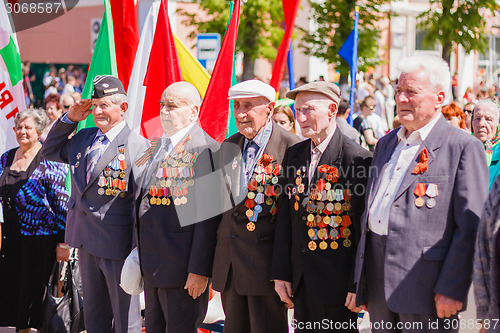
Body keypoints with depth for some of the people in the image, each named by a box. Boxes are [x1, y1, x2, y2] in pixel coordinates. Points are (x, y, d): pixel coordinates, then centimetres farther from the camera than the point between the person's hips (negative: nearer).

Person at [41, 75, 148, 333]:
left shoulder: (137, 145, -12)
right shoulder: (83, 138, 9)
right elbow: (50, 152, 23)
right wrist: (69, 118, 8)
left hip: (118, 242, -7)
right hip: (86, 242, 7)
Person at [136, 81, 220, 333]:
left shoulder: (205, 150, -15)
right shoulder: (158, 147, 14)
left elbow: (207, 216, -18)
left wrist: (199, 269, -20)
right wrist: (140, 253, 16)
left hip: (181, 265, -8)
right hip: (152, 264, 9)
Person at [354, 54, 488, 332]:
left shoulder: (464, 146, -6)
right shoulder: (386, 143, 17)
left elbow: (471, 228, -12)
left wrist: (452, 289, -16)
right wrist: (361, 282, 16)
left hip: (424, 282, -6)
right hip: (379, 284, 7)